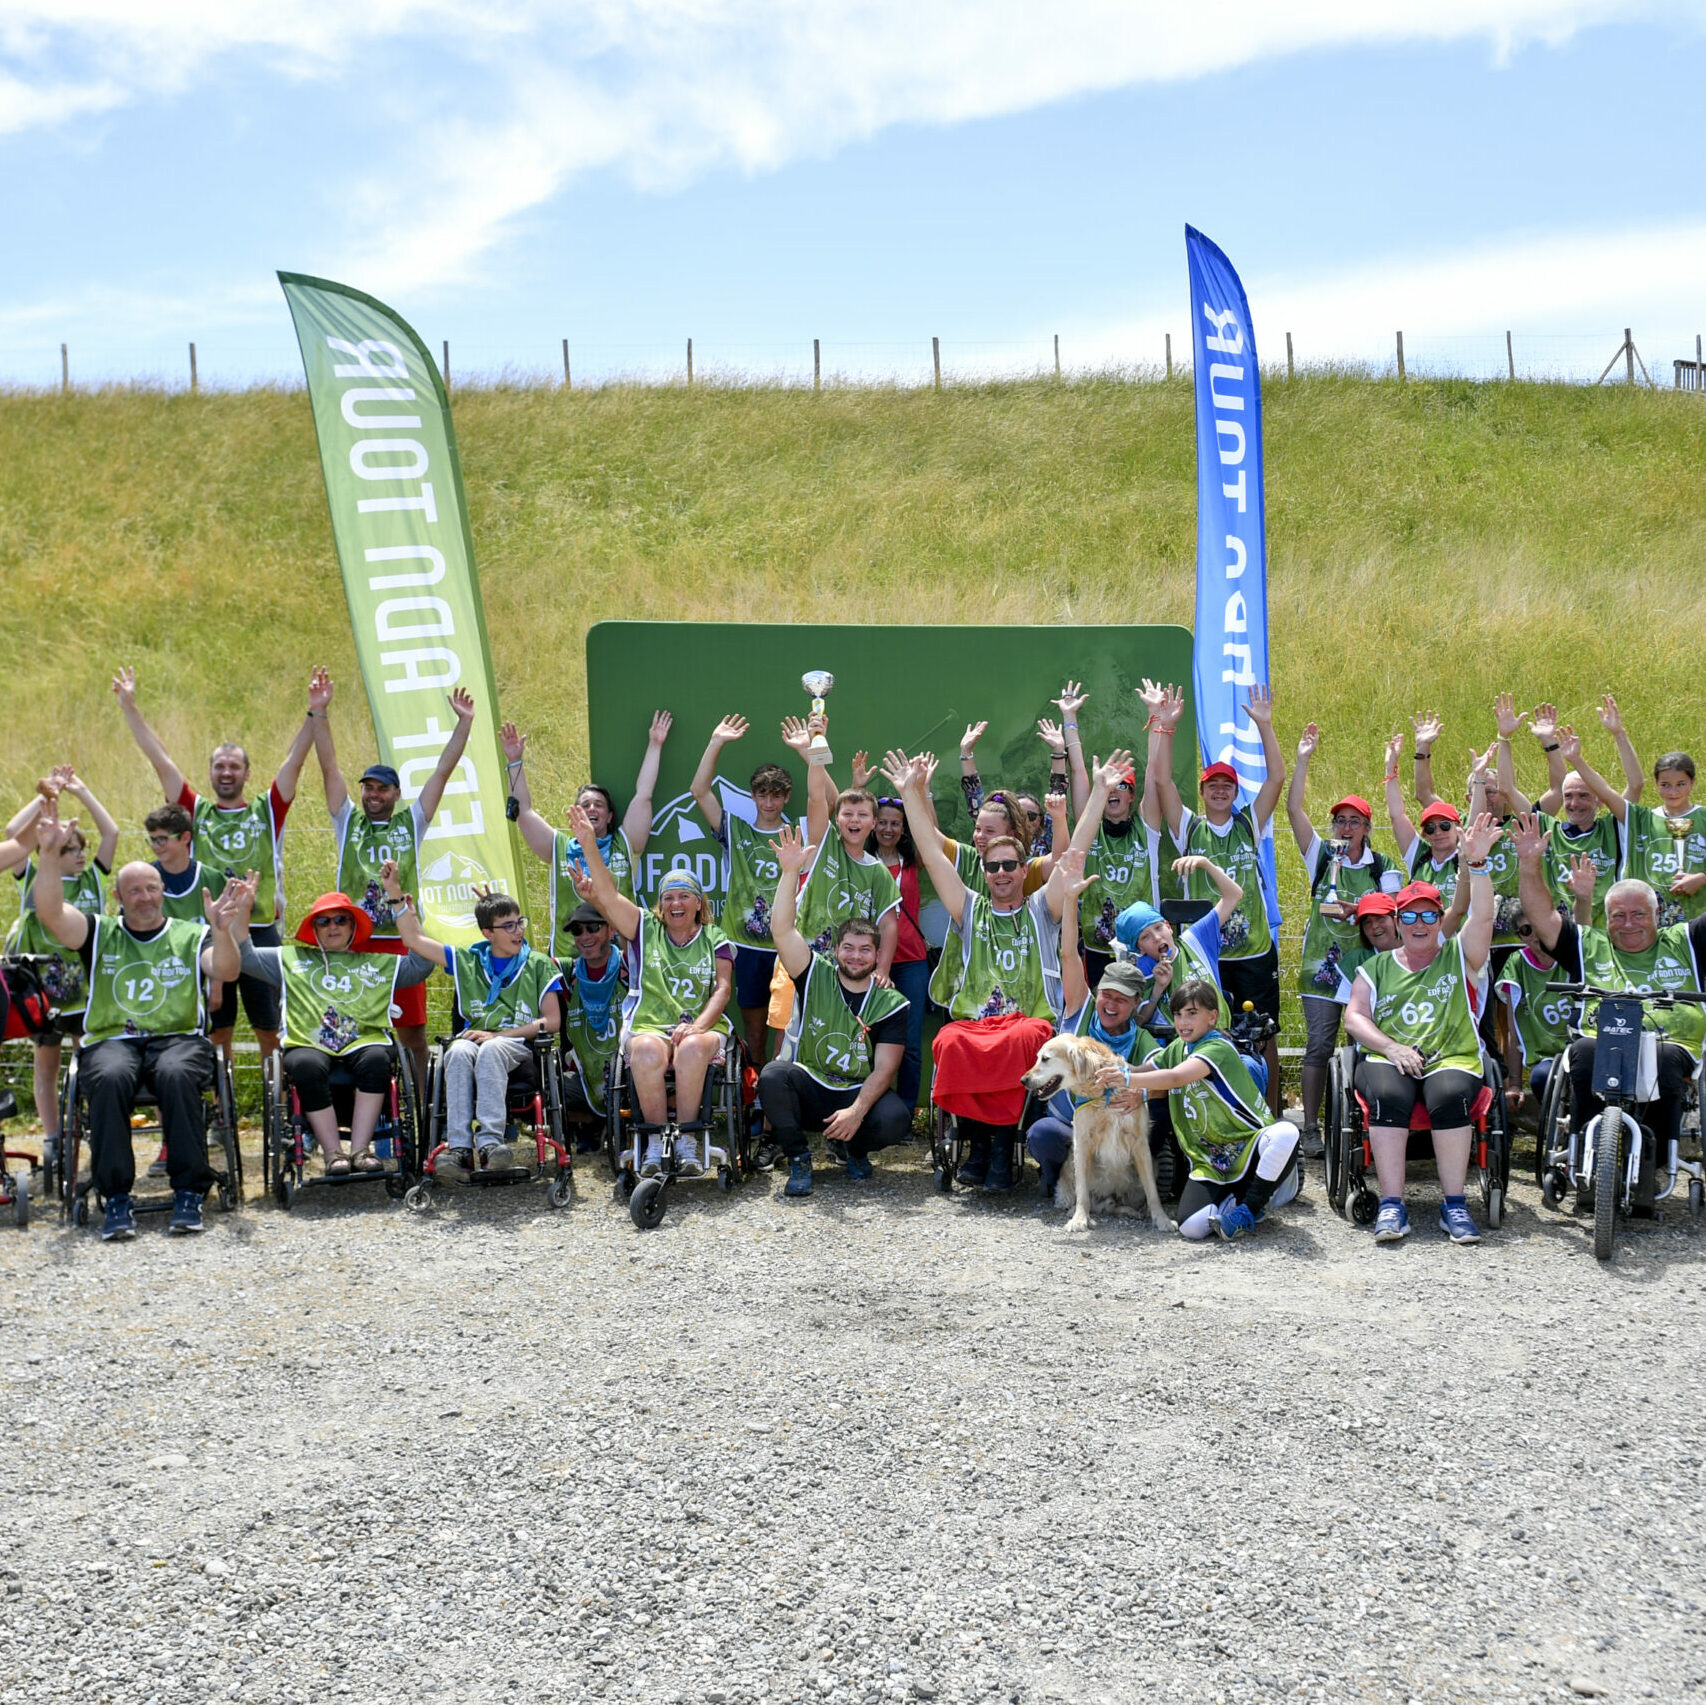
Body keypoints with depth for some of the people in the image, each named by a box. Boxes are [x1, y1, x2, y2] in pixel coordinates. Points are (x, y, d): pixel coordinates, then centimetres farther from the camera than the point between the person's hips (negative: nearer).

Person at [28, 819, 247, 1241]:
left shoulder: (190, 936, 16)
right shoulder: (100, 934, 17)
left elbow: (227, 972, -2)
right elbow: (50, 912, 1)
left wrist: (222, 931, -22)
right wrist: (51, 856, -13)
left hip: (178, 1038, -1)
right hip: (111, 1040, 1)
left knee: (177, 1075, -36)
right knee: (110, 1078, -35)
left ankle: (190, 1193, -29)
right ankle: (116, 1198, -31)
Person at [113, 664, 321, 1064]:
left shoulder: (267, 812, 8)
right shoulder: (197, 813, 10)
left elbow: (294, 761, 0)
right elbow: (159, 760, 8)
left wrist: (315, 713, -11)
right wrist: (130, 707, 6)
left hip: (260, 933, -1)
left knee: (270, 1029, 2)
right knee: (217, 1031, 7)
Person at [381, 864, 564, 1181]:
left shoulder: (539, 965, 13)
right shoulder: (468, 962, 20)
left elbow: (552, 1022, 5)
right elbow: (414, 939, 22)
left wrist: (498, 1035, -6)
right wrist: (395, 892, 15)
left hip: (517, 1048, -2)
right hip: (472, 1039, 2)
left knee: (491, 1050, -38)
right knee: (459, 1052, -35)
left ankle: (490, 1142, -50)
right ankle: (459, 1150, -47)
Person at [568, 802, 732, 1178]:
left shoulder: (714, 939, 16)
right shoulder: (646, 930, 16)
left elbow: (723, 989, 5)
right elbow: (609, 895, 3)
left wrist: (697, 1026, -14)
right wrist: (589, 846, -10)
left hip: (702, 1028, 0)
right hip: (650, 1025, 0)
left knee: (692, 1048, -36)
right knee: (647, 1051, -35)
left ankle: (686, 1140, -28)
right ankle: (656, 1141, -25)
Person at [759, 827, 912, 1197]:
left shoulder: (891, 1003, 0)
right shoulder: (816, 976, 1)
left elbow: (885, 1068, -8)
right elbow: (782, 929, -14)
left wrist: (857, 1111, -24)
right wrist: (790, 873, -26)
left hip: (860, 1095, 0)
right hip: (808, 1090, 0)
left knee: (896, 1118, -31)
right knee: (773, 1075, -32)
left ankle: (850, 1146, 7)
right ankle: (798, 1159, -13)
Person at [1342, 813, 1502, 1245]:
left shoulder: (1459, 957, 17)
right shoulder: (1378, 967, 21)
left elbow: (1482, 917, -1)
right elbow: (1354, 1016, 10)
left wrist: (1477, 862, -15)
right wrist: (1392, 1048, -8)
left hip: (1452, 1059, 0)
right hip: (1388, 1059, 1)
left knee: (1450, 1094, -35)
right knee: (1388, 1094, -34)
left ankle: (1454, 1205, -30)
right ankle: (1392, 1205, -35)